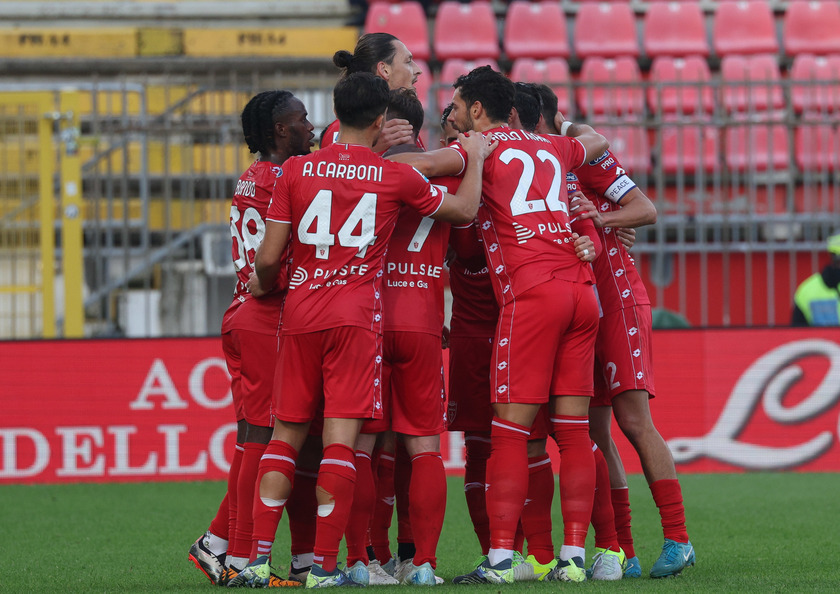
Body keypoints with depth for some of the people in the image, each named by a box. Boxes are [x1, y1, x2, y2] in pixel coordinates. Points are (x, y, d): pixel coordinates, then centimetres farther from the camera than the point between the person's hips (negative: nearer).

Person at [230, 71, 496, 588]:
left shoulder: (297, 171, 3)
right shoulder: (395, 176, 0)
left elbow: (268, 258, 3)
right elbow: (464, 211, 16)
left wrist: (263, 285, 26)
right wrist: (476, 158, 33)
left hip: (300, 312, 2)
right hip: (357, 314, -2)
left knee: (286, 434, 9)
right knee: (341, 438, -4)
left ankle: (259, 557, 2)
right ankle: (325, 567, -7)